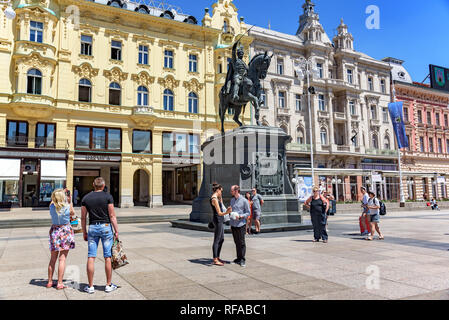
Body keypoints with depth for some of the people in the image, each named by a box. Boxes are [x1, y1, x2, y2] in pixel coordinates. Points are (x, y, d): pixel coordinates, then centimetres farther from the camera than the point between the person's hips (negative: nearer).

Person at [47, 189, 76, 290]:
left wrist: (62, 193, 23)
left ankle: (50, 281, 23)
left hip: (54, 231, 4)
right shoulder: (67, 206, -13)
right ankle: (60, 283, 2)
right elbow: (72, 213, 9)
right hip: (65, 231, -3)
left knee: (53, 258, 15)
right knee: (62, 259, 0)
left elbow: (53, 201, 20)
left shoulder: (52, 206, -5)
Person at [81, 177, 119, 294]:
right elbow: (112, 216, -7)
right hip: (106, 227, -2)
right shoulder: (108, 197, -4)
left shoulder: (86, 198, 5)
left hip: (92, 228, 3)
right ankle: (109, 285, 11)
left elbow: (83, 217, 7)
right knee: (108, 257, 4)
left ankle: (90, 286, 10)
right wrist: (116, 231, -2)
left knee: (91, 257, 5)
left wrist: (84, 232, 16)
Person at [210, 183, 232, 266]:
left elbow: (221, 205, 30)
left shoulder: (216, 198, 13)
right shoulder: (214, 199, -18)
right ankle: (215, 260, 2)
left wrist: (220, 197, 22)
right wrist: (226, 213, -42)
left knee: (221, 239, 16)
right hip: (218, 220, -10)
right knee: (216, 240, -4)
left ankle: (217, 257, 25)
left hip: (221, 220, 10)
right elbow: (219, 213, -25)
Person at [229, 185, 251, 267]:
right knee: (236, 243, 11)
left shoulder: (244, 201, -7)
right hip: (233, 225, 6)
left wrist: (240, 216, -20)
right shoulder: (232, 200, 12)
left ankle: (242, 260, 4)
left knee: (241, 243, -2)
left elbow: (248, 213, -3)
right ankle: (238, 258, 19)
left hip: (241, 225, -6)